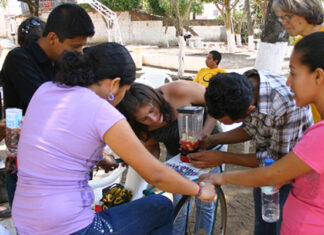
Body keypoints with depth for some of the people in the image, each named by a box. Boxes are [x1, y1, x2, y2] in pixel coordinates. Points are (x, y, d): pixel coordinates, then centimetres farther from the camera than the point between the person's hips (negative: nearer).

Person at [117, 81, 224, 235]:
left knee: (204, 205, 7)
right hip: (176, 155, 2)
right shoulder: (142, 126, -22)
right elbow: (152, 146, -2)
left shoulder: (179, 91, -36)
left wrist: (204, 134, -34)